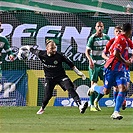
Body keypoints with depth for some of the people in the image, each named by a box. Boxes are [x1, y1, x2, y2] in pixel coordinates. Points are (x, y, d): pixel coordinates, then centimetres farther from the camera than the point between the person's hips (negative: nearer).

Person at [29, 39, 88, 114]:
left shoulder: (59, 55, -19)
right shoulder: (41, 54, -14)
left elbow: (70, 63, -6)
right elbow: (33, 50, 7)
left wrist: (78, 72, -3)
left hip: (61, 76, -2)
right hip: (49, 78, 2)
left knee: (70, 88, -22)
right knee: (48, 95, -1)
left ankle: (80, 106, -35)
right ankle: (42, 108, 32)